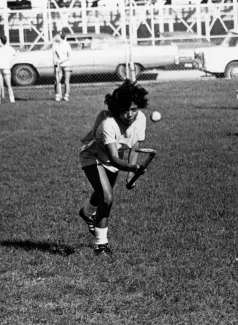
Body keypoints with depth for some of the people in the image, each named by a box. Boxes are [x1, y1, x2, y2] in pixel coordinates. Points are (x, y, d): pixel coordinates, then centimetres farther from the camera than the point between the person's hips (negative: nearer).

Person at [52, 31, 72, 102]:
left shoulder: (67, 45, -6)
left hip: (66, 65, -2)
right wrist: (55, 60, -12)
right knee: (57, 81, -6)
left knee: (66, 82, 0)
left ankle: (66, 96, 9)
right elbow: (54, 54, 7)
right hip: (58, 65, 2)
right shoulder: (55, 44, 4)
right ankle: (58, 96, 0)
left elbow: (69, 57, -7)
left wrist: (61, 61, -17)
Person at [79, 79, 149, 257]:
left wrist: (131, 173, -23)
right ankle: (101, 244, -10)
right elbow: (115, 159, -48)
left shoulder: (140, 119, -23)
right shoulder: (108, 123, -41)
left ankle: (87, 213, 63)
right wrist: (133, 167, -65)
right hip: (93, 156, -6)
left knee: (103, 193, 26)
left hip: (114, 158, 6)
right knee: (107, 197, -24)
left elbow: (134, 148, -11)